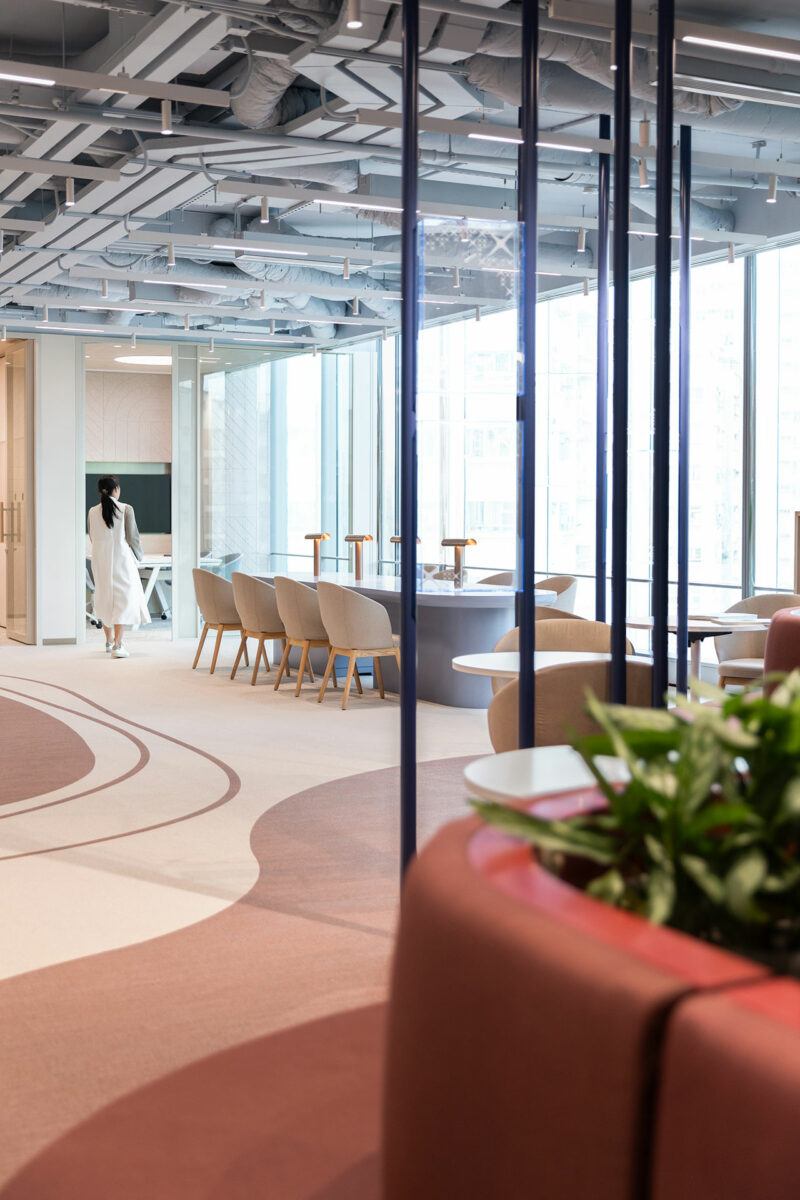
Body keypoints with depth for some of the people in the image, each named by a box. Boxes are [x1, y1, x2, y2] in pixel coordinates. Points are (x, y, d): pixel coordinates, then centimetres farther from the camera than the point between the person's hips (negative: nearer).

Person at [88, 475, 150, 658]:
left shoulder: (93, 512, 0)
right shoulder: (126, 509, -10)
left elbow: (93, 537, 9)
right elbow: (132, 537, -7)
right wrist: (138, 555, 11)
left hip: (100, 560, 4)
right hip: (121, 559, -4)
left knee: (105, 599, 17)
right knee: (123, 598, -1)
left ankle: (109, 641, 30)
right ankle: (117, 646, -11)